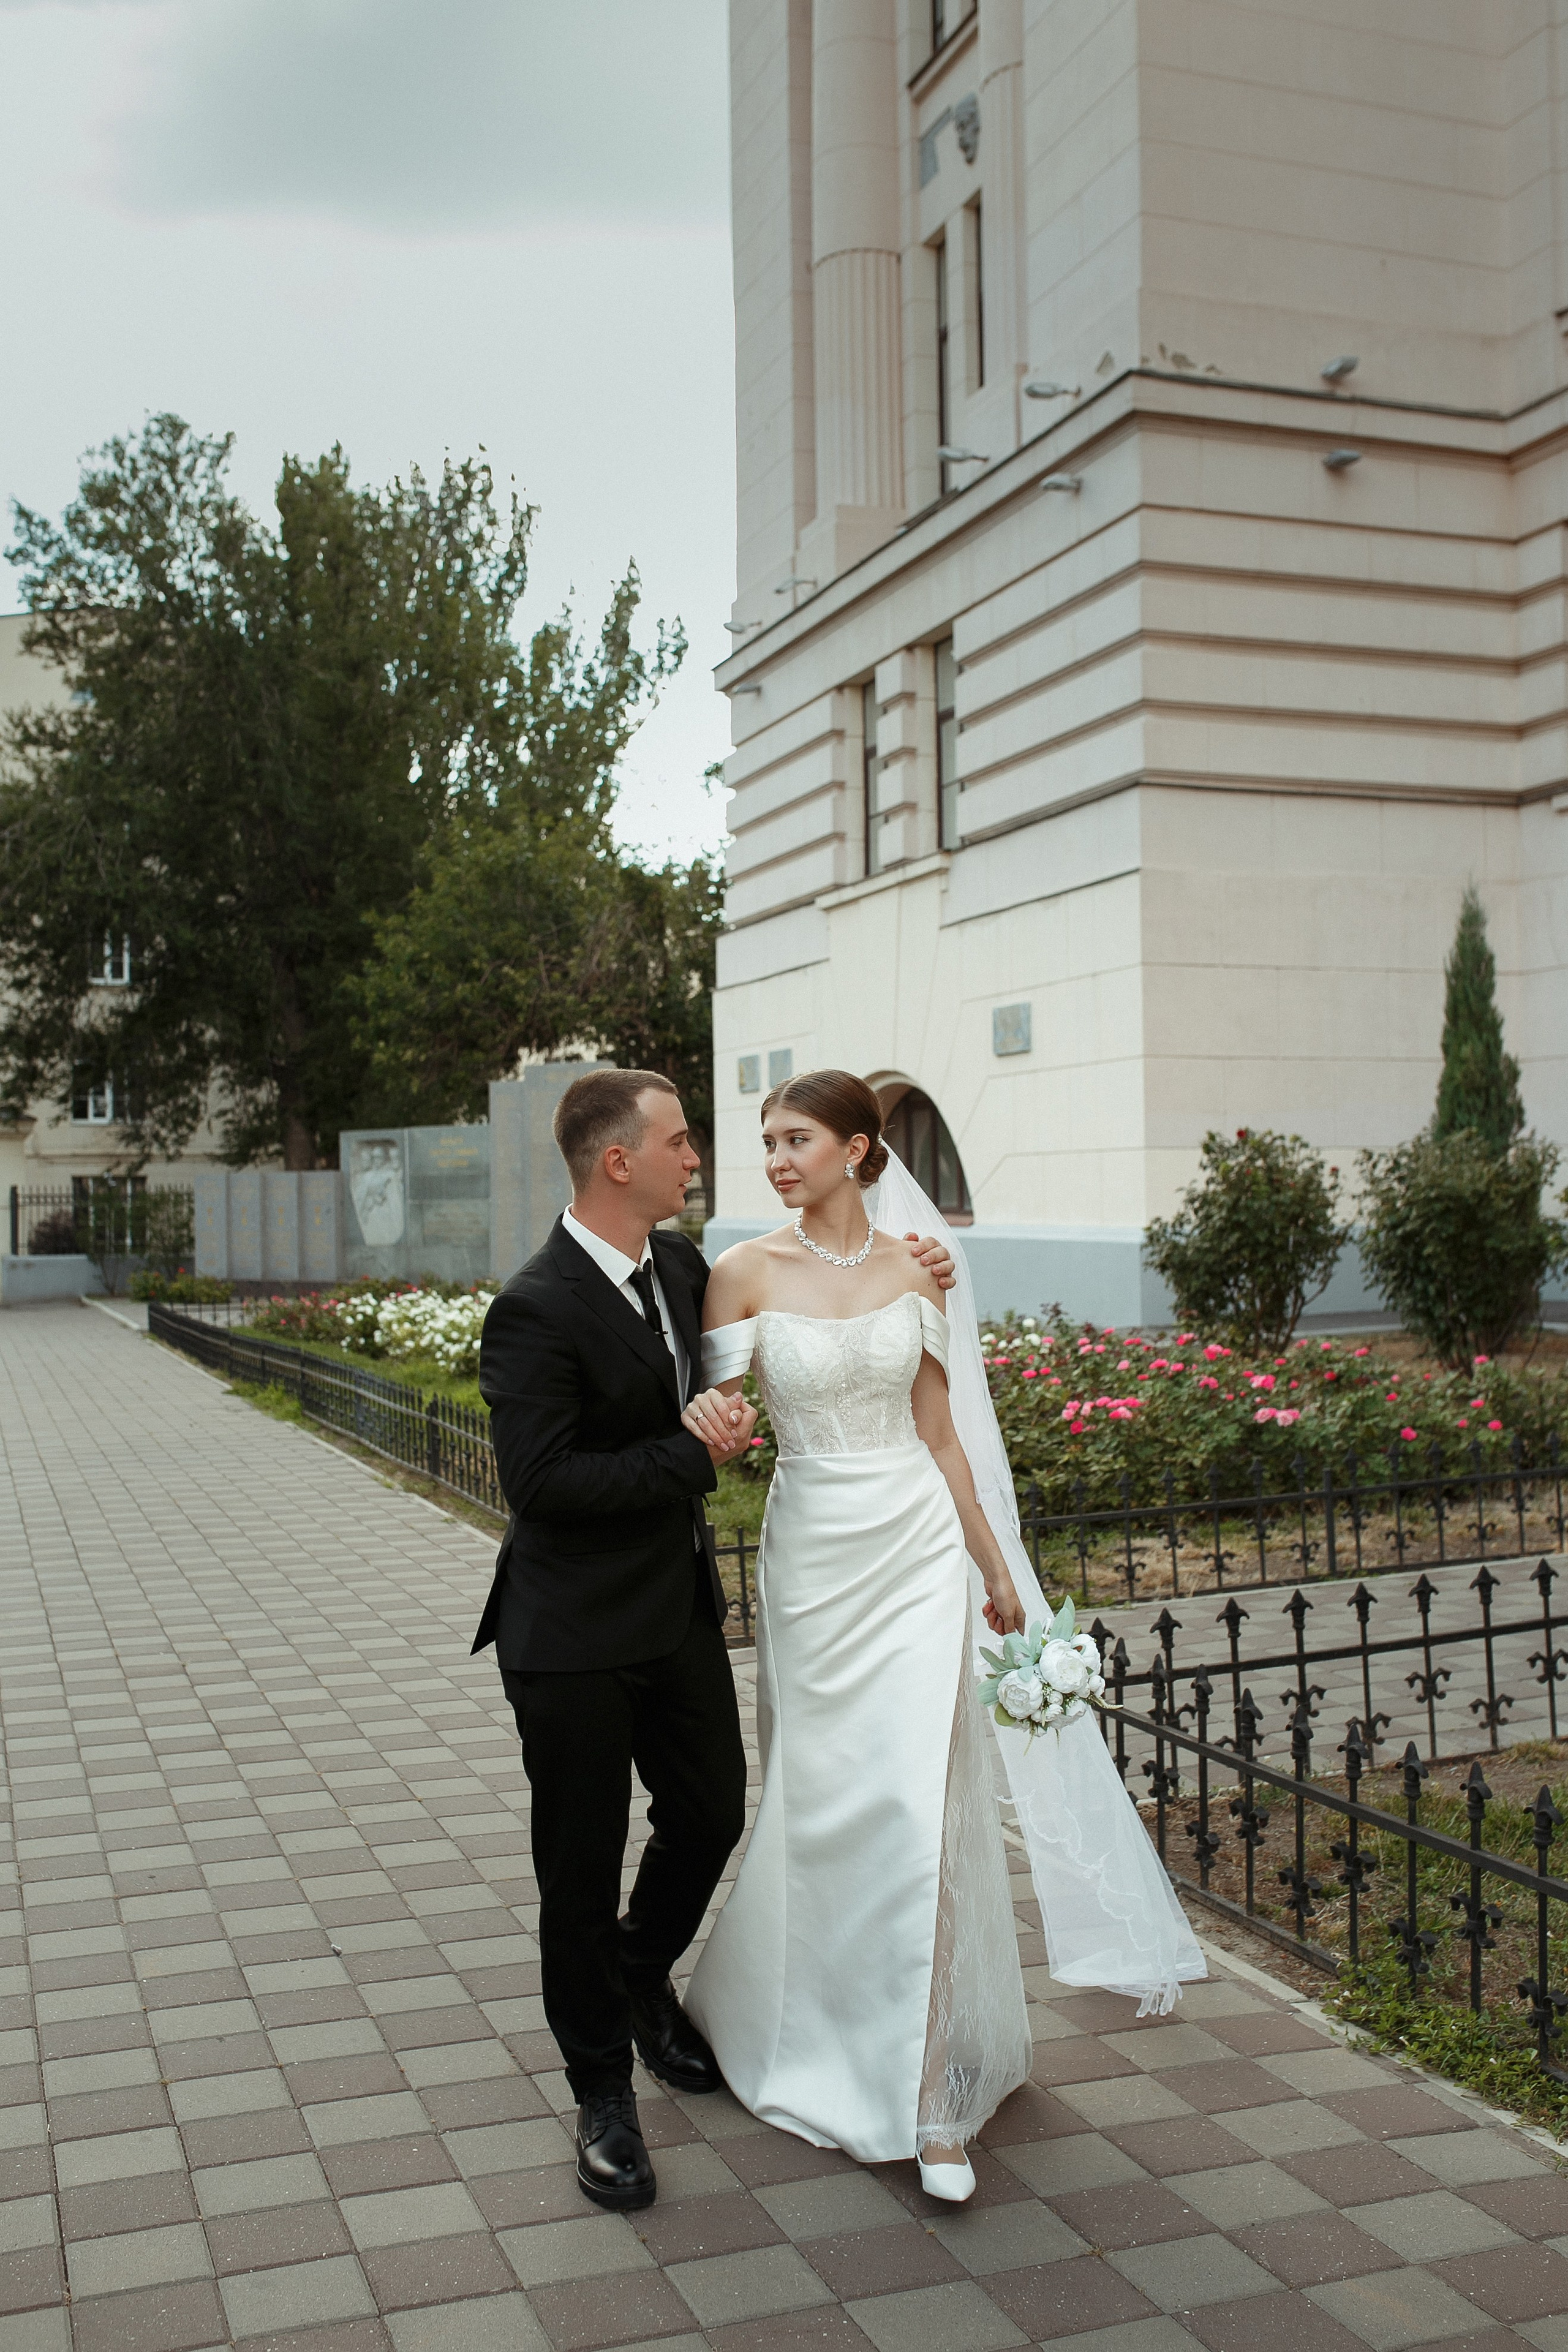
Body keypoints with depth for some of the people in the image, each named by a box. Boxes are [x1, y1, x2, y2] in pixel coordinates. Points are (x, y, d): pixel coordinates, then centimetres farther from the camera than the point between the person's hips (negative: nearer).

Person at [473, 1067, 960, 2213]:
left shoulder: (682, 1263, 2)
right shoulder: (536, 1311, -22)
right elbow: (540, 1483, -25)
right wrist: (694, 1455, -21)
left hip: (682, 1609, 7)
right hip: (577, 1635, -7)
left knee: (714, 1815, 18)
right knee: (583, 1867, 7)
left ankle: (641, 1973, 48)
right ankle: (604, 2093, 28)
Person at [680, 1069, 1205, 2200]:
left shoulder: (913, 1269, 2)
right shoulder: (747, 1271, -3)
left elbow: (941, 1429, 8)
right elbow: (715, 1406, 0)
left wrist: (997, 1565, 9)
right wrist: (705, 1418, -24)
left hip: (917, 1549, 1)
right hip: (813, 1553, -1)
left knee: (918, 1805, -4)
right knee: (822, 1800, 9)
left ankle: (927, 2097, 6)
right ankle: (824, 2030, 35)